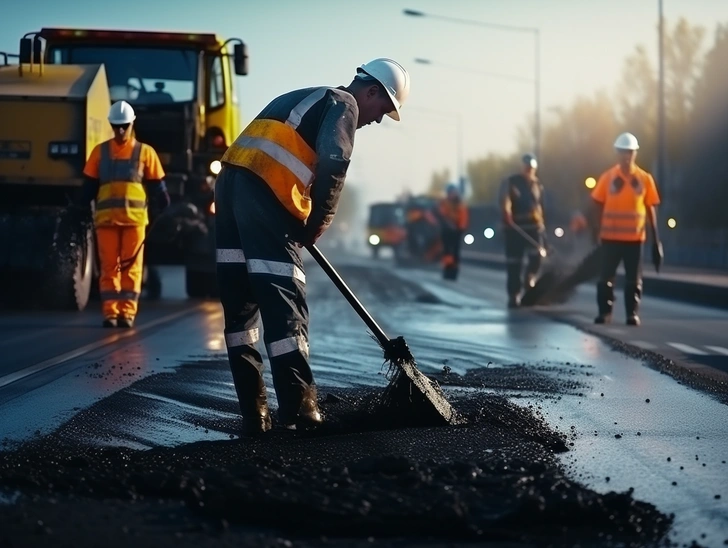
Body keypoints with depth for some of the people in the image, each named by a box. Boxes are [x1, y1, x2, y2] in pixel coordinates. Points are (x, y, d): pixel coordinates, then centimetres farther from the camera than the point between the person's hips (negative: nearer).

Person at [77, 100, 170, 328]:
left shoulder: (145, 152, 7)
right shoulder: (100, 151, 10)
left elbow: (157, 186, 8)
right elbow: (89, 185, 11)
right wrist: (82, 211, 5)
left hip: (134, 217, -1)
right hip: (106, 218, 1)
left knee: (131, 266, 0)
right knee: (109, 266, 1)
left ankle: (127, 313, 3)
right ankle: (110, 313, 3)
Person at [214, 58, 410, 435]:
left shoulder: (308, 100, 32)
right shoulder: (344, 104, 5)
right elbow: (333, 164, -11)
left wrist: (304, 222, 21)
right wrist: (317, 223, -1)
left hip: (229, 183, 9)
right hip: (264, 193, -8)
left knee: (239, 305, 8)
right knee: (284, 303, -7)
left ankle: (252, 415, 8)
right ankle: (299, 411, -10)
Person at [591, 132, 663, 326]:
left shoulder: (645, 178, 1)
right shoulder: (608, 177, 0)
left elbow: (650, 209, 4)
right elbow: (598, 203, 5)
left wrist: (656, 238, 4)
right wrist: (600, 228, -5)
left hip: (635, 237, 0)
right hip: (611, 236, 0)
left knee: (633, 278, 4)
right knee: (606, 276, 2)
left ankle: (632, 314, 10)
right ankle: (604, 312, 10)